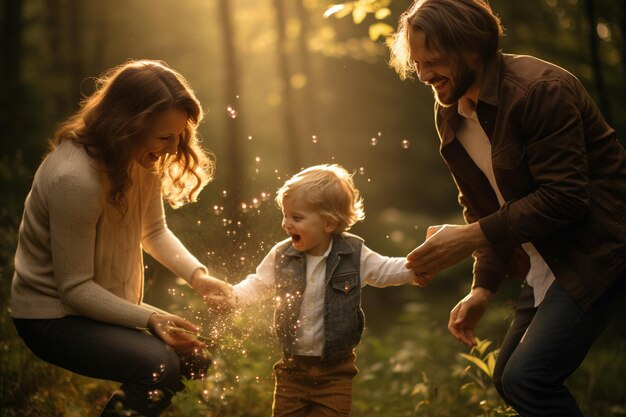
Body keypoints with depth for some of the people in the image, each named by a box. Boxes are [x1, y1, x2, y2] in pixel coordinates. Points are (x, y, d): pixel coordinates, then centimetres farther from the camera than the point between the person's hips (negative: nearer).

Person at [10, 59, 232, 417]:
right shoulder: (74, 178, -31)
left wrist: (197, 275, -9)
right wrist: (149, 317, -31)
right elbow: (74, 287, -25)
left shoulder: (143, 159, -6)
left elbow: (154, 231, 7)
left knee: (196, 357, 5)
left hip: (106, 305, 9)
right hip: (52, 316, -8)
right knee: (161, 366, -27)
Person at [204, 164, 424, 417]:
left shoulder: (354, 256, -8)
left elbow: (389, 271, 0)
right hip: (293, 368, 3)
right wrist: (232, 296, -12)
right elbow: (258, 285, 6)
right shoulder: (281, 255, -3)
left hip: (335, 371, -2)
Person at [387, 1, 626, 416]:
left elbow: (564, 197, -25)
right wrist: (483, 287, 0)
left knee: (527, 378, -19)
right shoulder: (450, 112, 5)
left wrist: (471, 237, -24)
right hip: (545, 263, 9)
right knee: (509, 379, 12)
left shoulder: (540, 90, -22)